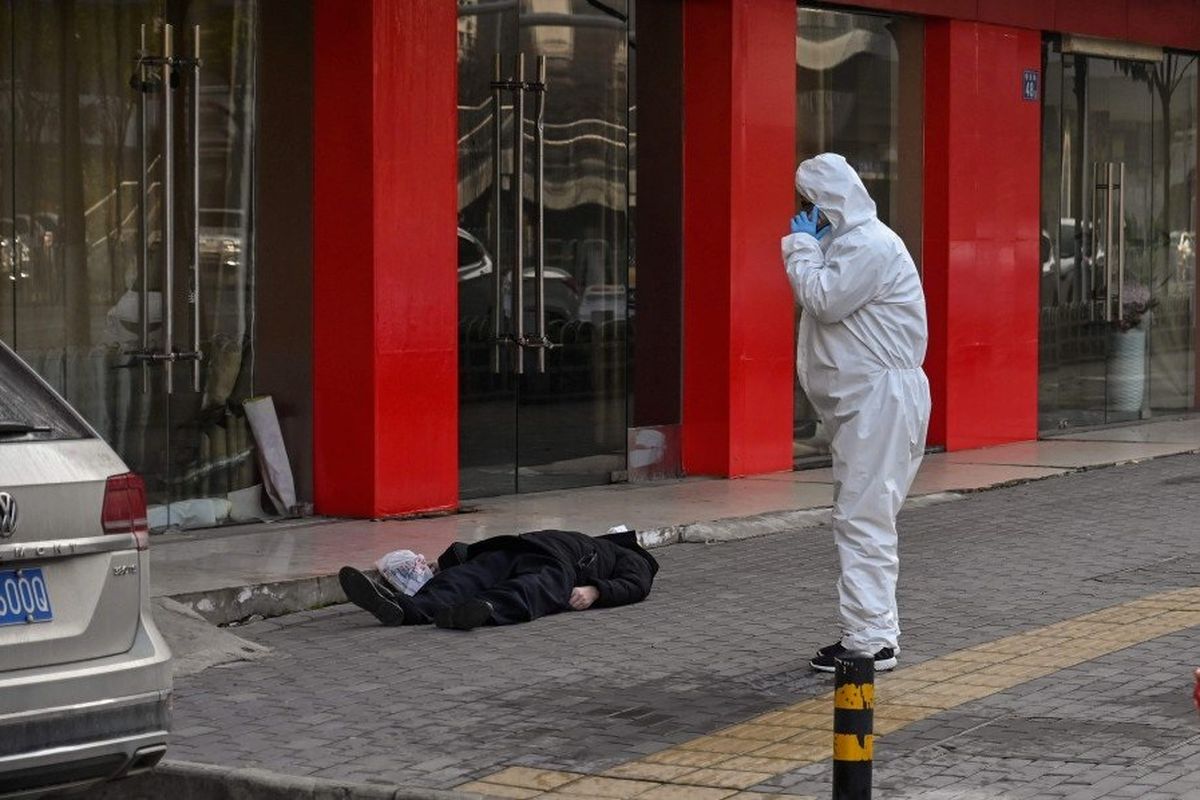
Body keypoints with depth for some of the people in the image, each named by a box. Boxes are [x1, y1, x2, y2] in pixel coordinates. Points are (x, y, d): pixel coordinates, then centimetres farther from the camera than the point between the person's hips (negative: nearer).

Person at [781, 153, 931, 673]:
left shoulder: (871, 246, -14)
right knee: (861, 518, 15)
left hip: (879, 398, -11)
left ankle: (869, 639, -13)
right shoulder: (849, 242, 20)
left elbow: (824, 299, -19)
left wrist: (801, 246, -9)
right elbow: (823, 303, 22)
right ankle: (876, 625, 23)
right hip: (863, 400, 11)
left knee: (863, 519, -13)